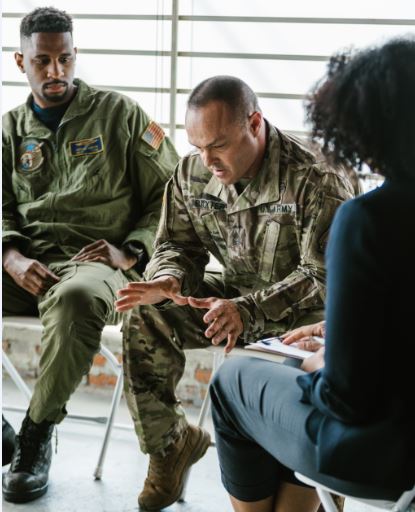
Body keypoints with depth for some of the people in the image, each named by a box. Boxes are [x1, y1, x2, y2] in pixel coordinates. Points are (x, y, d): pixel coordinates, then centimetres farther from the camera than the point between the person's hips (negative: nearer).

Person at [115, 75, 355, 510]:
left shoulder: (317, 178, -22)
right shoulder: (192, 173, -3)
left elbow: (323, 275, -26)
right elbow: (177, 244, 6)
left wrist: (247, 310, -39)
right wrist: (169, 280, -20)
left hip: (304, 310, -5)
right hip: (235, 295, 6)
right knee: (145, 318, -16)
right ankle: (168, 442, 2)